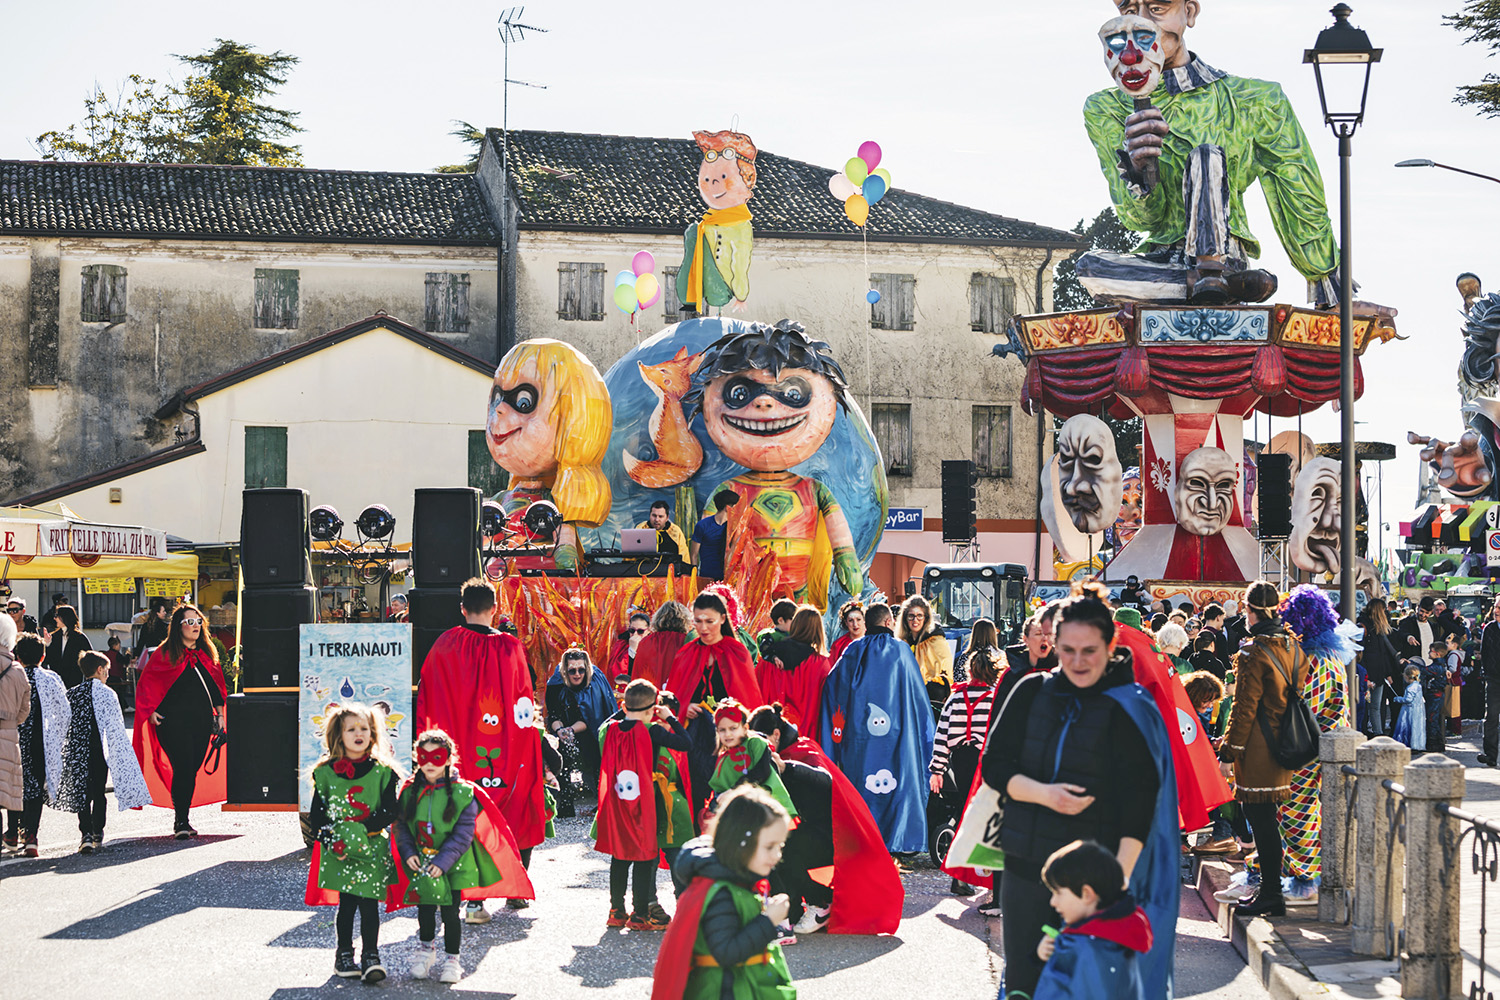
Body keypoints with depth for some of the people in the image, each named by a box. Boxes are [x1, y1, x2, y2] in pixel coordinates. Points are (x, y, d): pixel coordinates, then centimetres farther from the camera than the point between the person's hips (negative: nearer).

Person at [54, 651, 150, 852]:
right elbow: (116, 728, -7)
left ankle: (85, 834, -13)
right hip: (100, 752, -2)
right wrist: (121, 755, -1)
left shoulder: (72, 694, 3)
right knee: (98, 793, 10)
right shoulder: (107, 693, -5)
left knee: (82, 793, 1)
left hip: (77, 751, 2)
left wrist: (66, 754, 13)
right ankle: (97, 834, 17)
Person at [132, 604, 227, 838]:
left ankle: (182, 819, 17)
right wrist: (151, 711, -7)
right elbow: (146, 684, 2)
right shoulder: (165, 654, 1)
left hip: (202, 721, 5)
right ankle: (180, 822, -9)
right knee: (183, 768, -14)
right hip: (174, 721, -5)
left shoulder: (207, 653, 15)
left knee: (193, 770, 6)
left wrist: (219, 714, 15)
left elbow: (216, 685, 21)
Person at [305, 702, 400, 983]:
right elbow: (316, 815, 4)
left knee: (369, 903, -4)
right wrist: (331, 841, -10)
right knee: (346, 903, 1)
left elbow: (390, 812, -2)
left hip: (373, 849, 0)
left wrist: (364, 827, -16)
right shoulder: (325, 772, 3)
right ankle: (344, 955, 15)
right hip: (338, 852, 1)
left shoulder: (382, 771, 1)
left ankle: (371, 956, 5)